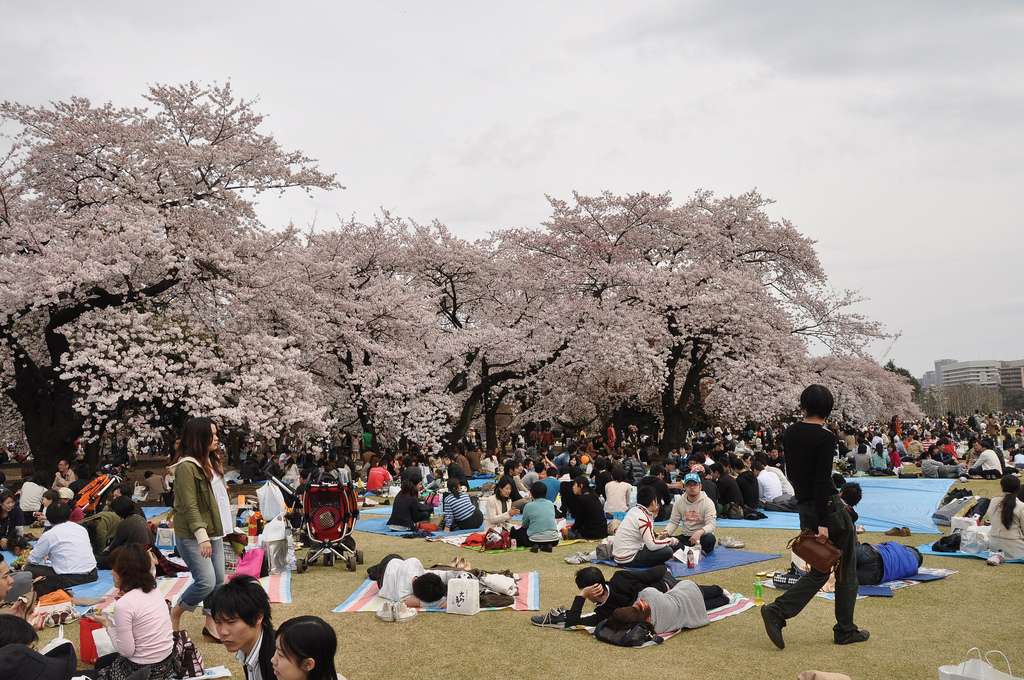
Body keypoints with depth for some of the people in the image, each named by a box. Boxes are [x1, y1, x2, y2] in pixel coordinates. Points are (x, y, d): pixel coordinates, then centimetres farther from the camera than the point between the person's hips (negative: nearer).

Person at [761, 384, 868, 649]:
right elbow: (821, 480, -21)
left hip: (804, 507, 7)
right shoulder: (825, 438, -15)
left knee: (820, 570, 14)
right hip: (829, 508, -7)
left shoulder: (789, 434, 5)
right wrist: (823, 523, -21)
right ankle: (845, 630, 19)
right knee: (846, 570, 11)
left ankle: (777, 611, -3)